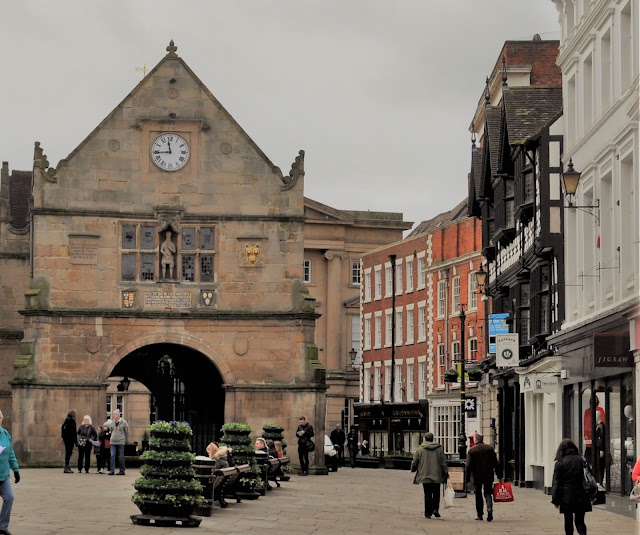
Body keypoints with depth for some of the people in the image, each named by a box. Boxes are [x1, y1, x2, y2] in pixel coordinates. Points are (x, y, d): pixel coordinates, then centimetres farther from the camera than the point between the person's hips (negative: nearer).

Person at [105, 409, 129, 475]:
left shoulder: (124, 422, -1)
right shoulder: (111, 422, 8)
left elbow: (127, 432, 6)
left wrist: (125, 440, 8)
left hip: (121, 442, -3)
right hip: (113, 442, 3)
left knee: (121, 457, 1)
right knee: (112, 456, -6)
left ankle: (122, 471, 8)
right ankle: (112, 470, -7)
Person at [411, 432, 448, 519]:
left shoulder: (420, 449, -3)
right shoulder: (439, 448, 0)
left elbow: (415, 462, 2)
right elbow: (444, 462, 1)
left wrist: (413, 469, 22)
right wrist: (446, 473, 8)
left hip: (425, 476, 0)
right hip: (437, 476, 1)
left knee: (427, 495, 4)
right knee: (436, 494, 11)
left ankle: (428, 512, 4)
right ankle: (435, 509, -5)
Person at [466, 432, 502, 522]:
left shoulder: (471, 450, -3)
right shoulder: (490, 448, 3)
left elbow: (468, 466, -5)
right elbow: (496, 464, 4)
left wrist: (467, 479, -1)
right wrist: (500, 476, 8)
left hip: (477, 476, -1)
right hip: (488, 476, 1)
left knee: (478, 495, 10)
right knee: (488, 493, 6)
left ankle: (479, 515, 13)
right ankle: (489, 509, -20)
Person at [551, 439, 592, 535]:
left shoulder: (560, 463, -5)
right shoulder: (582, 460, 3)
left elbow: (556, 483, -4)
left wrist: (555, 500, 0)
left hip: (566, 497, -2)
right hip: (581, 497, 2)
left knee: (568, 521, 10)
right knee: (580, 520, 6)